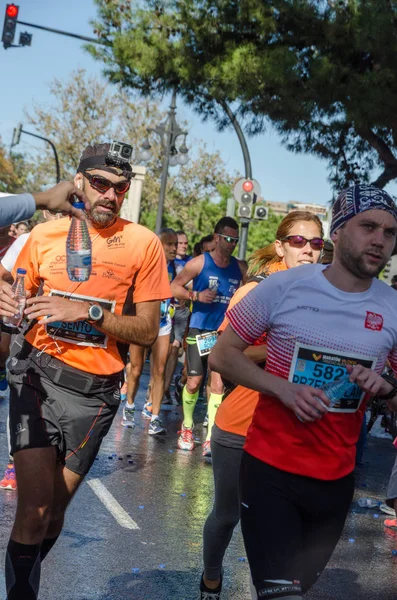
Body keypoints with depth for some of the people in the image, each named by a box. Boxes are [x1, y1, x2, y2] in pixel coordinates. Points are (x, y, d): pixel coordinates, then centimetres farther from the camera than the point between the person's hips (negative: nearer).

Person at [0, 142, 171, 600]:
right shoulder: (44, 235, 1)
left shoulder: (142, 244, -3)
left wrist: (88, 312, -19)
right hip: (37, 373, 0)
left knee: (54, 508, 12)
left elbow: (147, 332, -5)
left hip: (95, 389, 0)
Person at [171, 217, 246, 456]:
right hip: (200, 330, -2)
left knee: (218, 384, -6)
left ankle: (210, 439, -4)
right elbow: (174, 287, -3)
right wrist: (196, 295, -18)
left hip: (225, 332, 2)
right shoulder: (199, 263, -4)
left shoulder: (239, 268, 6)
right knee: (194, 383, 3)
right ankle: (187, 426, 28)